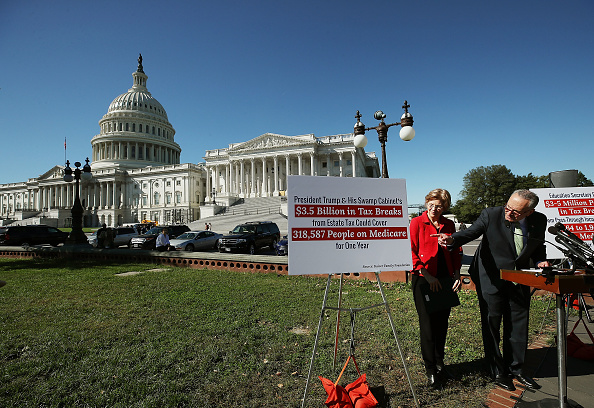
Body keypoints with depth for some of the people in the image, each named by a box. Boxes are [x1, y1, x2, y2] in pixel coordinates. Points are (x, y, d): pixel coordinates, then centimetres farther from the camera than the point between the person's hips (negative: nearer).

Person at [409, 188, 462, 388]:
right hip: (424, 279, -4)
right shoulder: (417, 222, -5)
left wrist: (457, 275, 2)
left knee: (442, 323, 14)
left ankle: (440, 364, 31)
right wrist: (427, 276, -13)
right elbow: (412, 252, -8)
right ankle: (431, 370, 16)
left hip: (445, 279, 5)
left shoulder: (449, 225, 8)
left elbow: (455, 252, 14)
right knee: (427, 325, 1)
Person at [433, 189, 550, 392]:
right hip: (492, 279, -4)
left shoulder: (539, 220, -3)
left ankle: (515, 368, 34)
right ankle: (498, 371, 22)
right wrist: (451, 239, -42)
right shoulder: (491, 215, -16)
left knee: (518, 326, 14)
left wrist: (540, 261, -6)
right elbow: (470, 233, -22)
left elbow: (538, 246, 12)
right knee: (491, 324, 4)